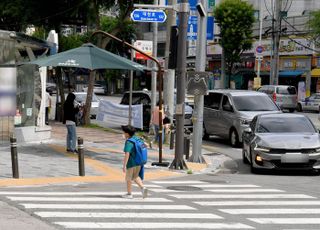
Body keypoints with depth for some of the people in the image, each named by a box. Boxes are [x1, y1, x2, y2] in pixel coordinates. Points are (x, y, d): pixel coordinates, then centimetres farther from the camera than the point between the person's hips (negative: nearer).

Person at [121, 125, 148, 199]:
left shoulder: (128, 142, -18)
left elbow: (127, 155, -24)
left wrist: (124, 166, -23)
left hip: (131, 163, -7)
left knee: (128, 178, 10)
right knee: (135, 177, 22)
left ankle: (129, 194, 18)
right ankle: (142, 187, 3)